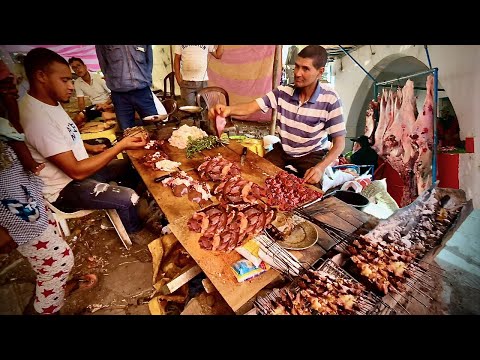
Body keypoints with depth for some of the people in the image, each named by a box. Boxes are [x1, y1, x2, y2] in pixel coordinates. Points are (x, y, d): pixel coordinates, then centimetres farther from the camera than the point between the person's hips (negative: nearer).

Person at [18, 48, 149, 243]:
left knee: (129, 166, 14)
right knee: (128, 198, -22)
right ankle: (136, 235, 10)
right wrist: (121, 146, -28)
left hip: (76, 168, 10)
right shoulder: (38, 118, -29)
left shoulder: (50, 102, 2)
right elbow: (76, 171, -29)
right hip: (63, 189, -10)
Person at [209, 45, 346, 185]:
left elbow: (339, 143, -18)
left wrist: (320, 168, -34)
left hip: (312, 154, -2)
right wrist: (228, 109, -40)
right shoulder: (283, 92, -11)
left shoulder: (330, 99, -19)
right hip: (283, 149, 3)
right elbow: (250, 107, -18)